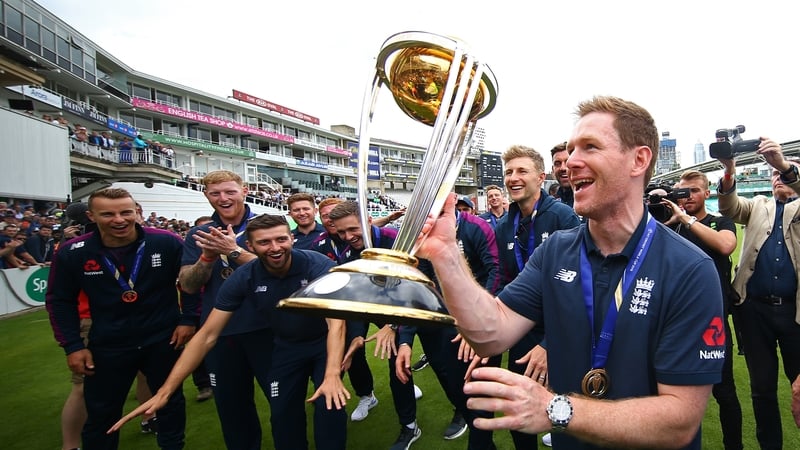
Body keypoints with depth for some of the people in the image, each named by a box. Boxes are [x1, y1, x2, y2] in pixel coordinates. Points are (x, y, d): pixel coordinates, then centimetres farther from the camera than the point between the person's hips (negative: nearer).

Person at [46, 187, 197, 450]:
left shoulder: (166, 243, -15)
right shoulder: (72, 253, -10)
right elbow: (59, 301, 2)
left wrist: (188, 319, -6)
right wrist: (72, 345, -2)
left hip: (163, 339, 0)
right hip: (108, 345, 1)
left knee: (171, 402, 17)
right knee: (101, 413, 15)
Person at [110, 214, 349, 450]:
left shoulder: (319, 265, -28)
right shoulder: (242, 278, -19)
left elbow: (336, 321, -36)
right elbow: (207, 335, -17)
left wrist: (332, 374, -52)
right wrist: (164, 392, -23)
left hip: (324, 343, -2)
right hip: (286, 346, 3)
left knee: (330, 407, -15)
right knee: (283, 414, 6)